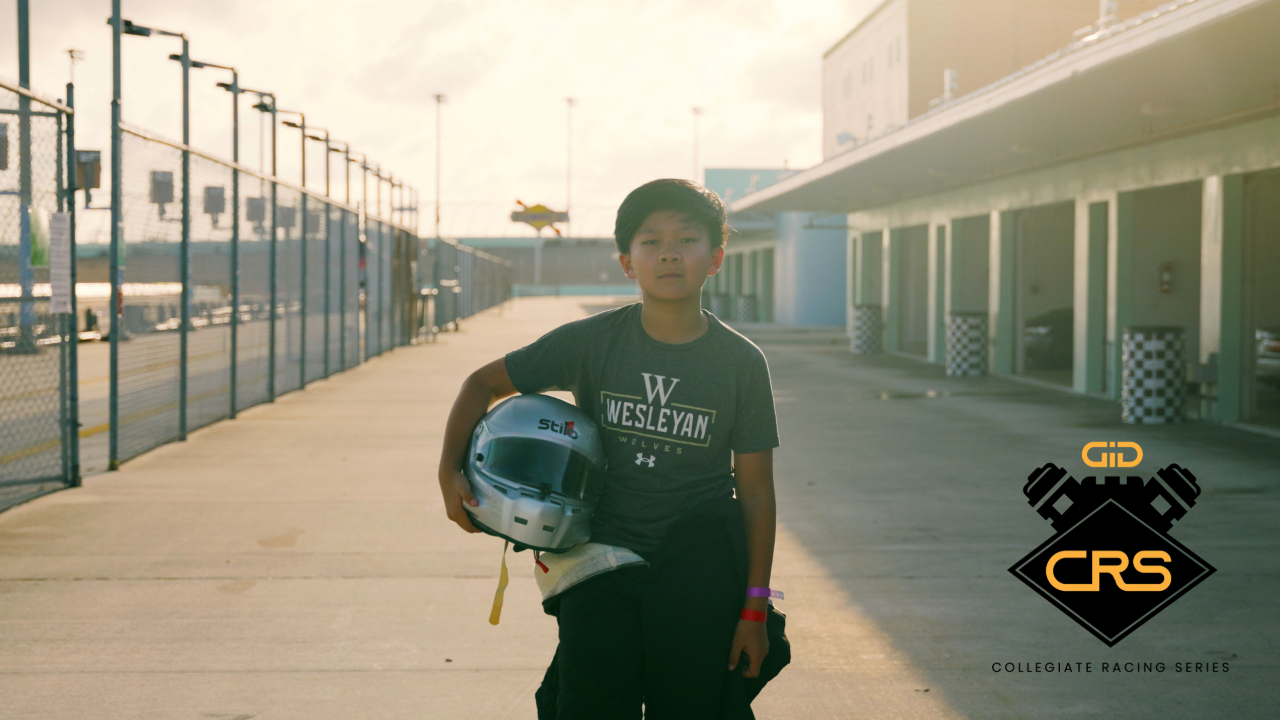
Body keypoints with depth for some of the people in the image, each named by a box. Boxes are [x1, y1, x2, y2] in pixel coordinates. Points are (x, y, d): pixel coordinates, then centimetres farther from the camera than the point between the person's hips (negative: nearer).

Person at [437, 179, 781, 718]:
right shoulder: (589, 343, -5)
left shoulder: (741, 363, -4)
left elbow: (755, 490, 0)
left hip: (699, 580, 0)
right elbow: (485, 382, 7)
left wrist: (755, 608, -1)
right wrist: (450, 470, -5)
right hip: (601, 569, 0)